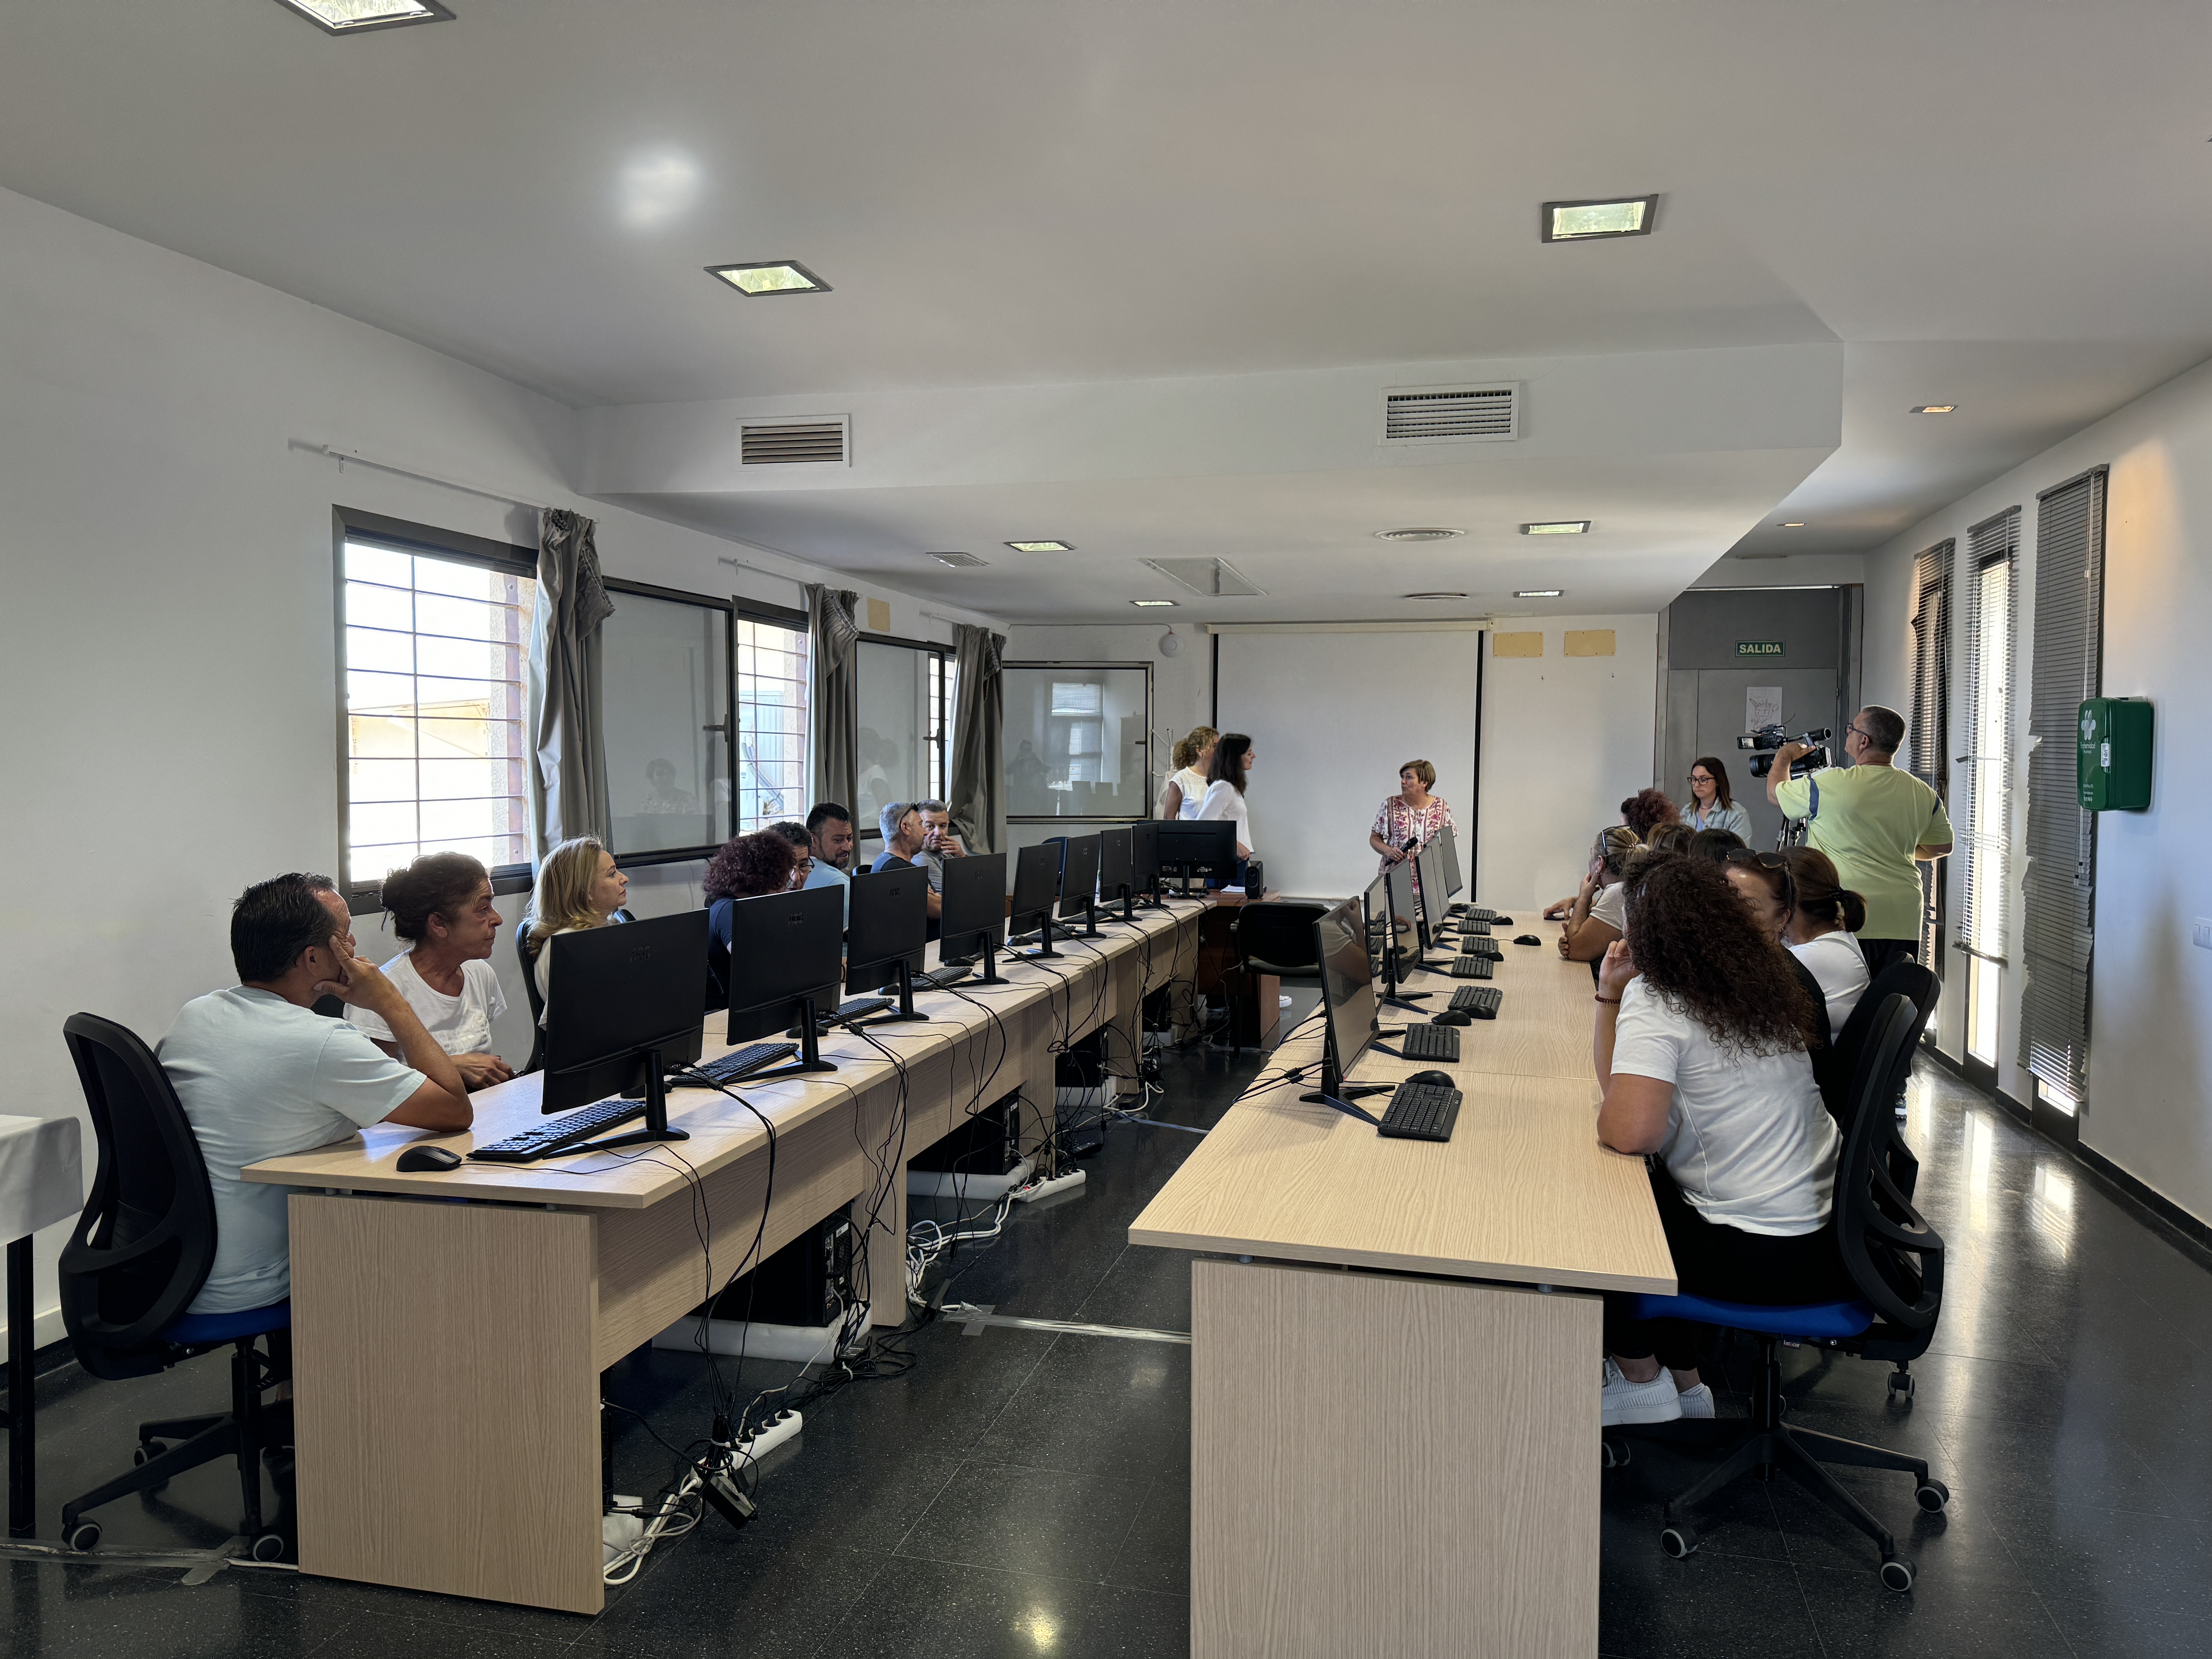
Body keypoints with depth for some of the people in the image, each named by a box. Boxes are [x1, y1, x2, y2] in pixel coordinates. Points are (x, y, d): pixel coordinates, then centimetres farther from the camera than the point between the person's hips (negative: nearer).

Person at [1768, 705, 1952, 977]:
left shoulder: (1829, 785, -10)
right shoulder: (1924, 794, 6)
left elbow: (1775, 793, 8)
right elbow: (1942, 846, 21)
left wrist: (1784, 756, 27)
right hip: (1903, 924, 5)